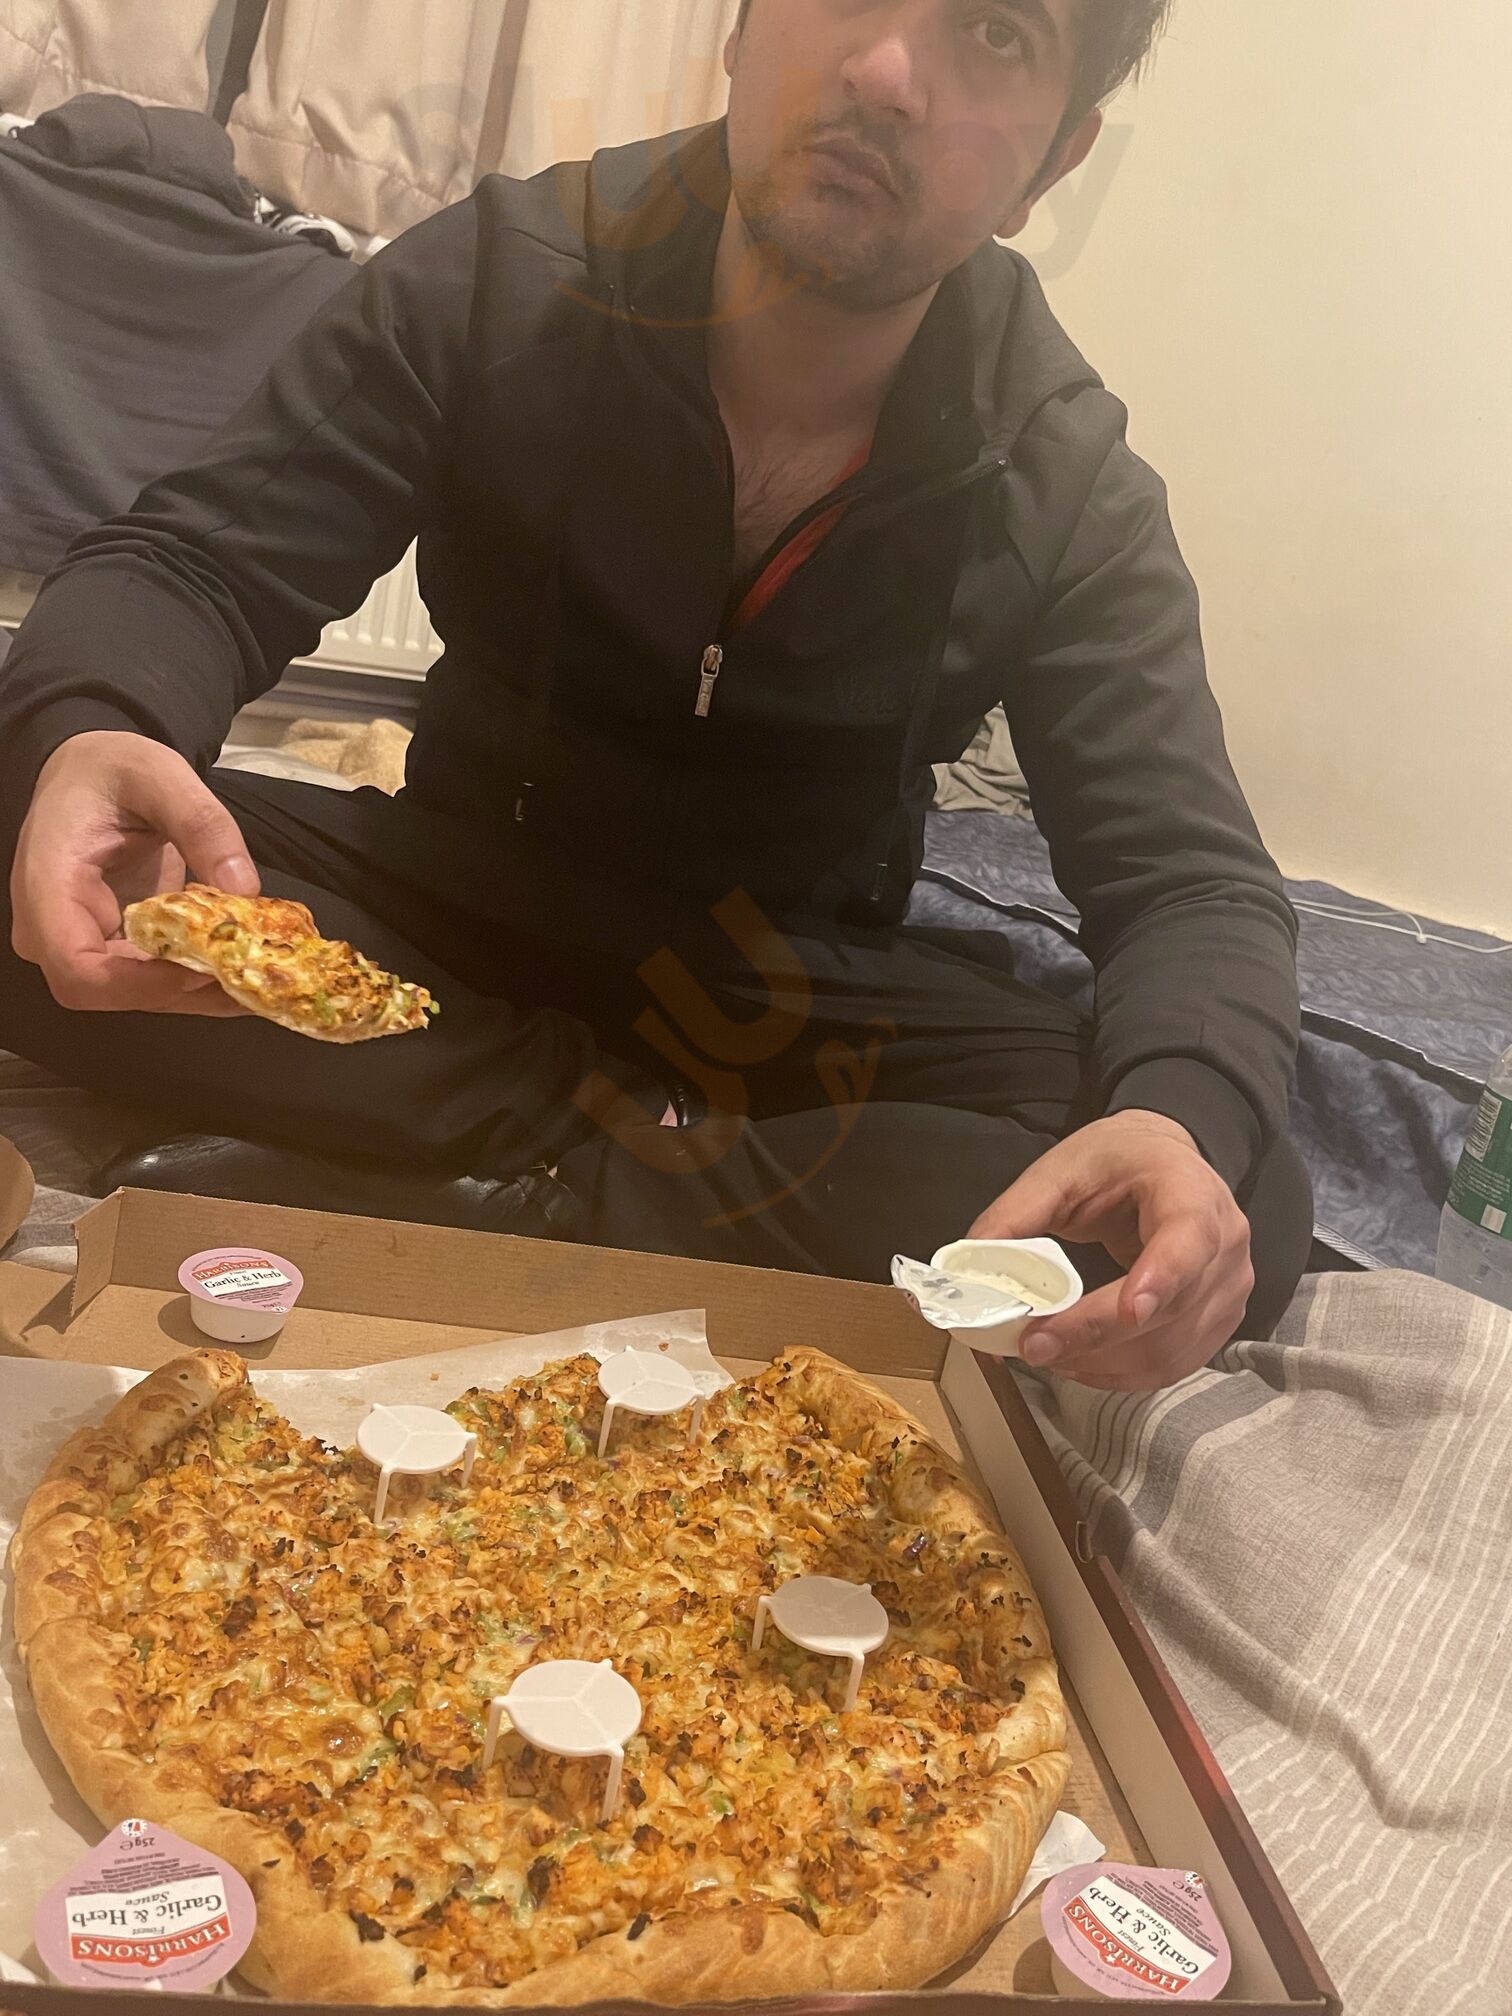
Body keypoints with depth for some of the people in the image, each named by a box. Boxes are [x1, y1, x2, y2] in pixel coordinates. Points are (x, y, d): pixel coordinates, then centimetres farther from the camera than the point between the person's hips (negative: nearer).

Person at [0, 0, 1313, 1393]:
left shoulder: (1067, 487, -11)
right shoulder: (499, 283, -11)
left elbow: (1197, 888, -13)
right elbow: (191, 562, -11)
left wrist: (1185, 1116, -38)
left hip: (794, 1000, 0)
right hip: (460, 902, 1)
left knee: (1236, 1221, -24)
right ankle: (646, 1152, -16)